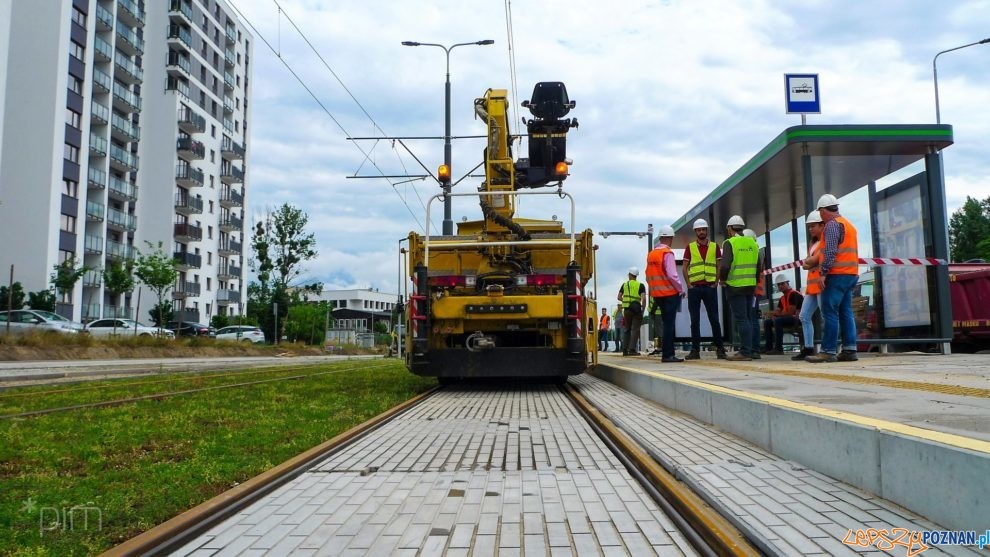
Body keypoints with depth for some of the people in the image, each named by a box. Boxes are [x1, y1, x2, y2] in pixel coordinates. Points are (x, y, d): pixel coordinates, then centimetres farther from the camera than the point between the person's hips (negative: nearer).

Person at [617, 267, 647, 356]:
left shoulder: (624, 284, 9)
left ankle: (625, 350, 10)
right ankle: (632, 349, -9)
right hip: (637, 308, -3)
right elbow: (644, 298, -11)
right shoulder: (640, 285, 0)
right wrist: (643, 308, -1)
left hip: (627, 309, 3)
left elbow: (619, 297, 9)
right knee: (635, 329, -1)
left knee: (626, 329, 12)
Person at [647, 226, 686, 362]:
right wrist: (681, 289, -8)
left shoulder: (651, 254, 11)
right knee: (669, 324, -4)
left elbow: (648, 276, 15)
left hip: (657, 294, 7)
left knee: (667, 324, 13)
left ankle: (668, 353, 16)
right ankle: (667, 355, -4)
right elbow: (672, 275, -18)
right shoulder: (667, 253, -12)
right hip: (670, 293, -7)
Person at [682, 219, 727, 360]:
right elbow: (684, 268, 6)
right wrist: (689, 284, -4)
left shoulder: (715, 246, 9)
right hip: (694, 288, 0)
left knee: (714, 319, 0)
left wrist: (716, 283, -3)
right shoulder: (690, 247, 8)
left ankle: (720, 348, 7)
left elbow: (720, 267, 7)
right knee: (694, 320, 2)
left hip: (710, 287, 0)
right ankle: (695, 350, 6)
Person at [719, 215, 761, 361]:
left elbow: (725, 265, -19)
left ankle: (745, 352, -6)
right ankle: (749, 349, 17)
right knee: (748, 319, 13)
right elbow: (759, 267, 12)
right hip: (751, 286, 6)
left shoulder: (730, 243, -9)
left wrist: (722, 279, -2)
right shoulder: (753, 243, 11)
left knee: (740, 319, -5)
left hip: (735, 286, -6)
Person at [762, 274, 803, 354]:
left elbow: (790, 312, -19)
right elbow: (777, 311, 14)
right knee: (767, 322, 3)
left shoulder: (794, 294, -14)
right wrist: (773, 315, -10)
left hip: (798, 318, -10)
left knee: (778, 320, -32)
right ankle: (769, 347, -4)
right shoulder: (782, 298, 15)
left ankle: (779, 349, -31)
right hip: (789, 317, 10)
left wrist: (777, 314, -7)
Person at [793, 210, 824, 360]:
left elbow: (815, 259, -16)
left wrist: (808, 262, 2)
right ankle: (808, 348, 13)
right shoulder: (813, 243, 22)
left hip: (821, 282, -10)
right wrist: (812, 262, -6)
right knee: (804, 317, 8)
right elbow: (805, 264, 14)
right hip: (812, 283, 10)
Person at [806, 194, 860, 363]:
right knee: (846, 312, 9)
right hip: (851, 274, 10)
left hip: (837, 274, -10)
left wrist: (823, 272, -17)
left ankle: (828, 351, -10)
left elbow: (830, 252, -18)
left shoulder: (832, 224, -9)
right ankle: (849, 350, 6)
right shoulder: (848, 224, 21)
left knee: (830, 313, -9)